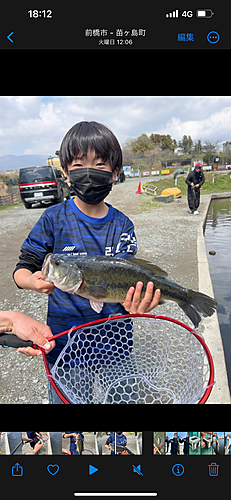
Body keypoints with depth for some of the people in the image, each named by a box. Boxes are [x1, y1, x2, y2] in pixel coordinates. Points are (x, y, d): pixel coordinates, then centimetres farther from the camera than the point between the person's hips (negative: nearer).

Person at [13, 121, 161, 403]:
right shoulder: (54, 219, -10)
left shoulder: (122, 225, -5)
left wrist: (131, 304, -30)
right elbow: (22, 268, -7)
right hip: (64, 339, -1)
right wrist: (32, 280, -30)